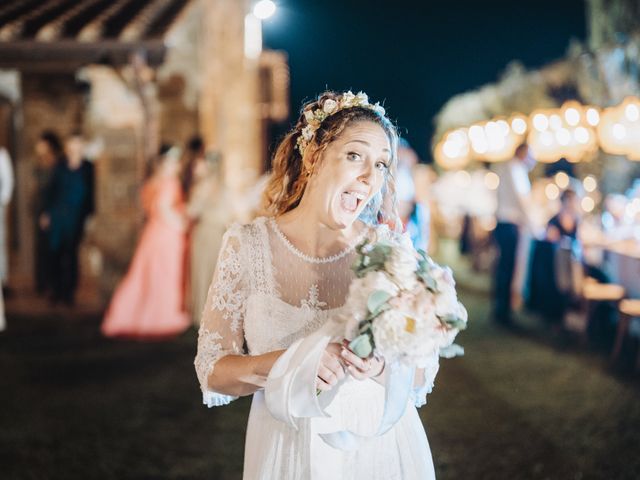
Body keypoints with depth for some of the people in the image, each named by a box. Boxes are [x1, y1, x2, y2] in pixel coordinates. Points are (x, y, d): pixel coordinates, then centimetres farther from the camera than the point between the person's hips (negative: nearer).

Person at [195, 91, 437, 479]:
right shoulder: (247, 244, -10)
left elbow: (423, 373, -4)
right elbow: (212, 371, -8)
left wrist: (380, 367, -25)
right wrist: (287, 364, -25)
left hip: (379, 448, 0)